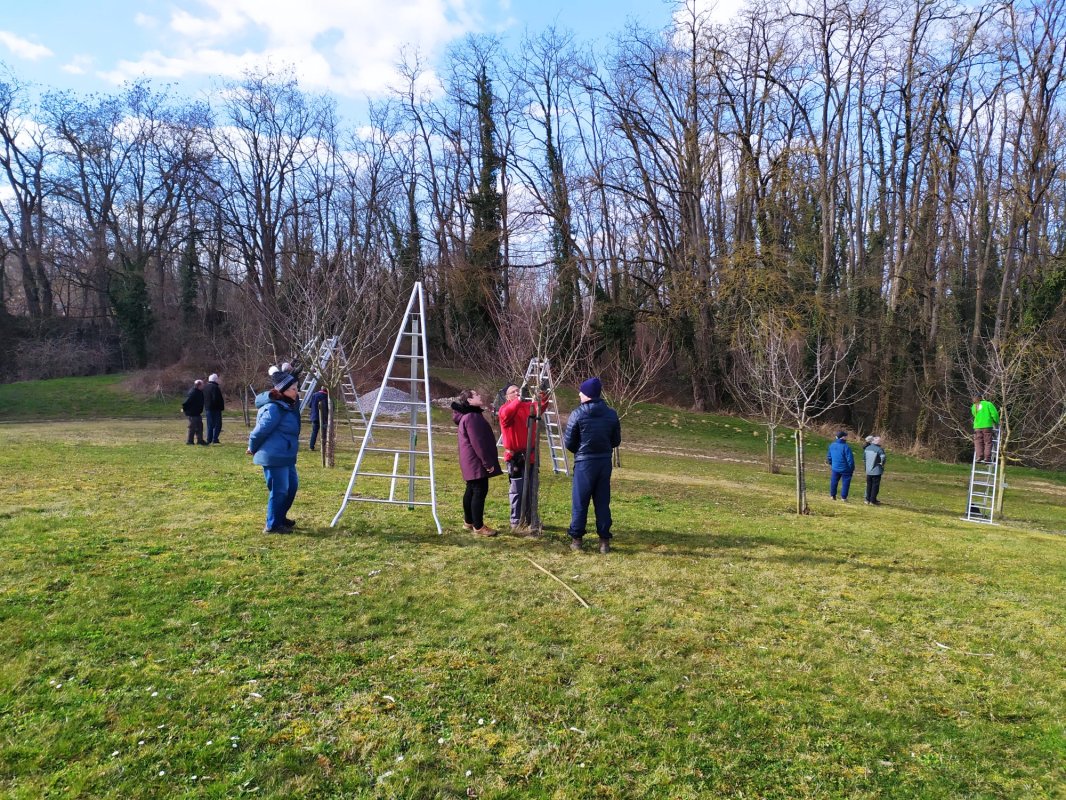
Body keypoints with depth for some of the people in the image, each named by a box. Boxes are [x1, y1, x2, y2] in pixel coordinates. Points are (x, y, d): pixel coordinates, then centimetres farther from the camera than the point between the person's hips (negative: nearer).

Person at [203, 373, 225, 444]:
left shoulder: (205, 387, 12)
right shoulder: (215, 387, -16)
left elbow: (203, 398, 17)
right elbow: (217, 399, -22)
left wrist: (205, 407, 20)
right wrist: (222, 406, -12)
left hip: (207, 408, 8)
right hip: (215, 409, -8)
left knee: (210, 425, 13)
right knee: (217, 425, -2)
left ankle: (209, 440, 11)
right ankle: (215, 440, -7)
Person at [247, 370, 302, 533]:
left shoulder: (287, 405, 11)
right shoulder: (273, 409, -20)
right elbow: (260, 431, -19)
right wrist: (253, 449, -4)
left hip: (285, 456, 10)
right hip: (274, 456, -10)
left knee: (292, 485, 18)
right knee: (279, 490, -4)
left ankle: (280, 518, 33)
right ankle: (272, 525, 8)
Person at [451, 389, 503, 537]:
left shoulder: (471, 415, 17)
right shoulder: (472, 417, -18)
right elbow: (477, 442, -22)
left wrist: (487, 461, 22)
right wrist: (487, 462, -19)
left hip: (472, 462, 11)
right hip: (476, 462, -11)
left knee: (472, 491, 17)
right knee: (480, 492, -6)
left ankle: (468, 522, 26)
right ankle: (478, 526, -1)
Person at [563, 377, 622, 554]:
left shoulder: (578, 414, -11)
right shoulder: (611, 414, 1)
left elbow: (568, 442, -6)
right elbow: (616, 441, 6)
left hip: (584, 462, -3)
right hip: (605, 461, 4)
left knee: (580, 501, 7)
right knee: (603, 501, 10)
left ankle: (576, 538, 15)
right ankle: (604, 540, 12)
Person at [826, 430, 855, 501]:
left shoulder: (832, 445, 0)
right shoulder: (845, 447, -20)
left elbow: (829, 456, 12)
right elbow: (850, 459, -18)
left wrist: (831, 464, 25)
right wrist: (852, 468, -6)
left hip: (835, 468, 5)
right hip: (845, 469, -5)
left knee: (834, 481, 18)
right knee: (845, 482, 7)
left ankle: (832, 495, 27)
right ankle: (843, 497, 10)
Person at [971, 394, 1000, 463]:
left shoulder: (974, 407, 11)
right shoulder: (988, 404, 0)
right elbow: (994, 414, -6)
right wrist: (996, 422, 8)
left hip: (977, 427, 2)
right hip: (987, 426, -2)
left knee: (978, 442, 8)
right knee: (988, 442, 2)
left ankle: (979, 456, -4)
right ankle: (987, 458, -4)